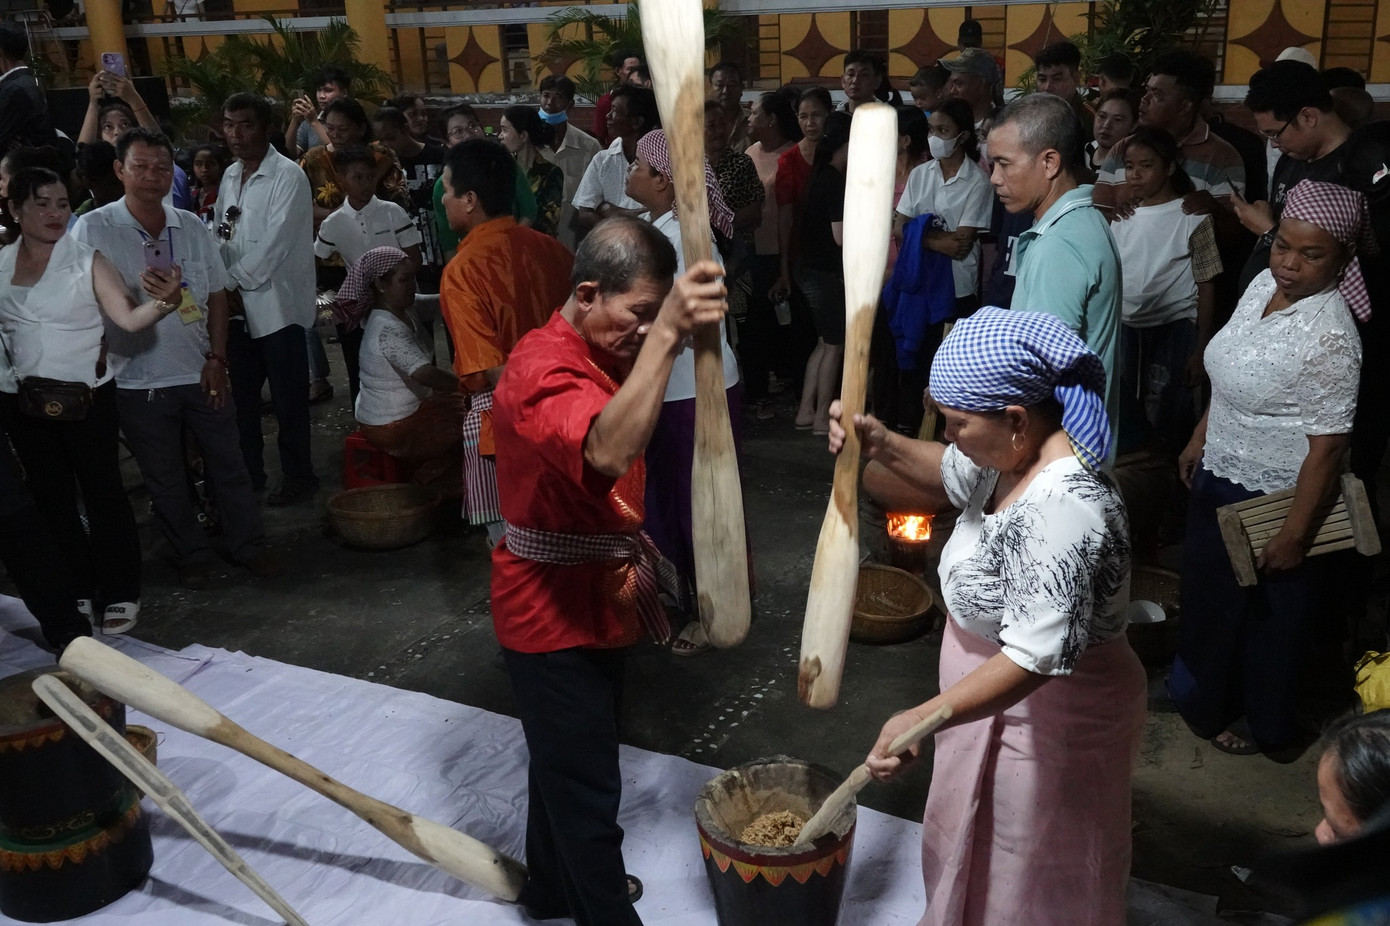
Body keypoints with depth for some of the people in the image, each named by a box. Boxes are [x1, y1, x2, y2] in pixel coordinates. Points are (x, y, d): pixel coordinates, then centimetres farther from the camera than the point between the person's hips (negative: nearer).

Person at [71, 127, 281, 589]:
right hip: (140, 381, -2)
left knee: (227, 463, 11)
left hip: (201, 374, 3)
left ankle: (248, 544, 26)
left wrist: (217, 359, -1)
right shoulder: (93, 230, -7)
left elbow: (217, 295, 7)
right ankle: (192, 554, 27)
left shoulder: (192, 227, 4)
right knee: (165, 478, 11)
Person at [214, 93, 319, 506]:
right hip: (237, 306, 7)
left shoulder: (288, 176, -10)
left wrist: (233, 282, -11)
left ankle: (297, 475, 14)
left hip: (276, 304, -7)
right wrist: (223, 289, -3)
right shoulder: (230, 176, 12)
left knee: (288, 399, 1)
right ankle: (249, 472, 25)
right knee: (241, 396, 12)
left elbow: (275, 243, -16)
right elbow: (221, 238, 13)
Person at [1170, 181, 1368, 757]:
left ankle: (1264, 725, 38)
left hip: (1271, 495, -8)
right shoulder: (1264, 284, -3)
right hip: (1220, 473, 8)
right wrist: (1200, 439, 16)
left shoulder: (1330, 336, -28)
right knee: (1207, 589, 24)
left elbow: (1327, 445, -25)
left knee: (1268, 614, 14)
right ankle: (1199, 694, 48)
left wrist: (1295, 534, -21)